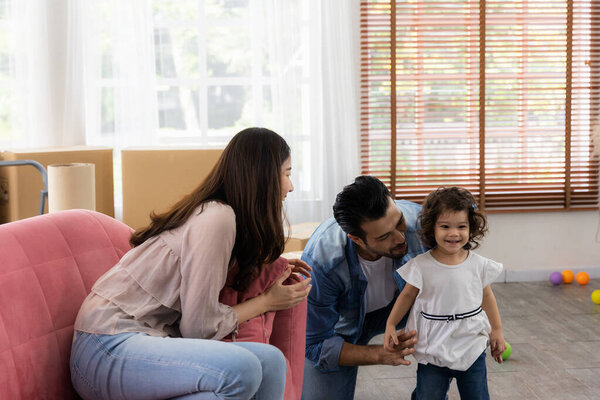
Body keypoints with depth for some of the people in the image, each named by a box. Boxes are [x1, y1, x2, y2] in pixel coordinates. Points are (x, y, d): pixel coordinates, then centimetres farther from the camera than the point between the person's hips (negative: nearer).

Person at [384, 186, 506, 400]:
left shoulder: (478, 265, -4)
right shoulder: (422, 266, -10)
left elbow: (486, 296, 9)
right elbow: (408, 295, 2)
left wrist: (497, 330, 13)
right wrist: (390, 325, -2)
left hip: (472, 351, 2)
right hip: (433, 353, -2)